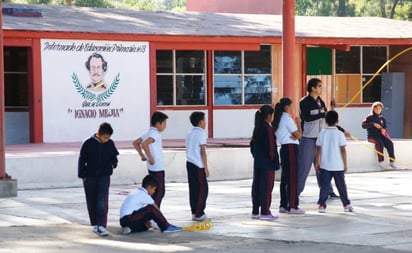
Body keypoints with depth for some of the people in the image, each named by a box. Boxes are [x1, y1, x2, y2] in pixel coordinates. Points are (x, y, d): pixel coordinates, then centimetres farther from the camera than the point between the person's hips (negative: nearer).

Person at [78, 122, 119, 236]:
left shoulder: (110, 143, -1)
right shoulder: (88, 143, -9)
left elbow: (114, 156, 18)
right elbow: (82, 160, -2)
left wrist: (113, 163, -2)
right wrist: (83, 176, -3)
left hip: (104, 176, 1)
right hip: (90, 177, -1)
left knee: (102, 202, -11)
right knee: (92, 202, 8)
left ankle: (101, 226, -14)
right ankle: (95, 224, 21)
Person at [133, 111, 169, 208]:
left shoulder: (149, 133, 13)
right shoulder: (155, 134, -16)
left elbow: (135, 143, 21)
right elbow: (145, 144, -33)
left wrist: (142, 155, 15)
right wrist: (150, 158, -25)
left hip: (152, 167, 10)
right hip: (157, 168, -10)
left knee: (156, 191, 15)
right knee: (160, 191, -5)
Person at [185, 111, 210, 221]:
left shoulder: (189, 134, 14)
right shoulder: (201, 134, -10)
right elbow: (203, 152, -13)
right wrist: (206, 168, -10)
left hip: (189, 163, 8)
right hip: (199, 166, -8)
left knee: (193, 189, 10)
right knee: (203, 189, -3)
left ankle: (194, 212, 12)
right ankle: (199, 214, -5)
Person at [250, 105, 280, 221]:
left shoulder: (257, 128, 10)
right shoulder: (268, 128, -15)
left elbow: (252, 144, 14)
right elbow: (271, 147, -18)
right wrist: (273, 160, -9)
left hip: (257, 162, 8)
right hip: (267, 163, -8)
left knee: (256, 185, 11)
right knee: (267, 186, -4)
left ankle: (255, 211, 18)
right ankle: (265, 212, -3)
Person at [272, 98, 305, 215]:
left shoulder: (279, 119, 14)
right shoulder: (288, 119, -12)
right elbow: (298, 135, -9)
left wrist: (292, 136, -2)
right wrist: (298, 123, 4)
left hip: (284, 148, 9)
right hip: (291, 148, -9)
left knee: (285, 178, 12)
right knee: (293, 178, -7)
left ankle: (283, 205, 15)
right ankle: (293, 206, -7)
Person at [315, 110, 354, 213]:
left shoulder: (322, 133, 0)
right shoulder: (339, 134, -6)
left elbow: (318, 149, 1)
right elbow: (343, 150, -8)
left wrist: (317, 162, 9)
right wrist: (345, 164, -1)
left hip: (325, 165, 2)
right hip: (338, 166, -1)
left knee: (324, 185, 4)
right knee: (341, 185, 9)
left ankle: (322, 205, -4)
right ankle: (346, 204, 17)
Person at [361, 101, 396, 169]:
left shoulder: (382, 118, 15)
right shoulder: (370, 117, 2)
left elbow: (385, 127, 19)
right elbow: (363, 125, -11)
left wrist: (384, 130, -7)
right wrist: (373, 124, -21)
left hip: (381, 135, 4)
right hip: (372, 135, -4)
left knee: (390, 143, -23)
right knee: (380, 143, -35)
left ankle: (392, 161, -20)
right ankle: (381, 161, -28)